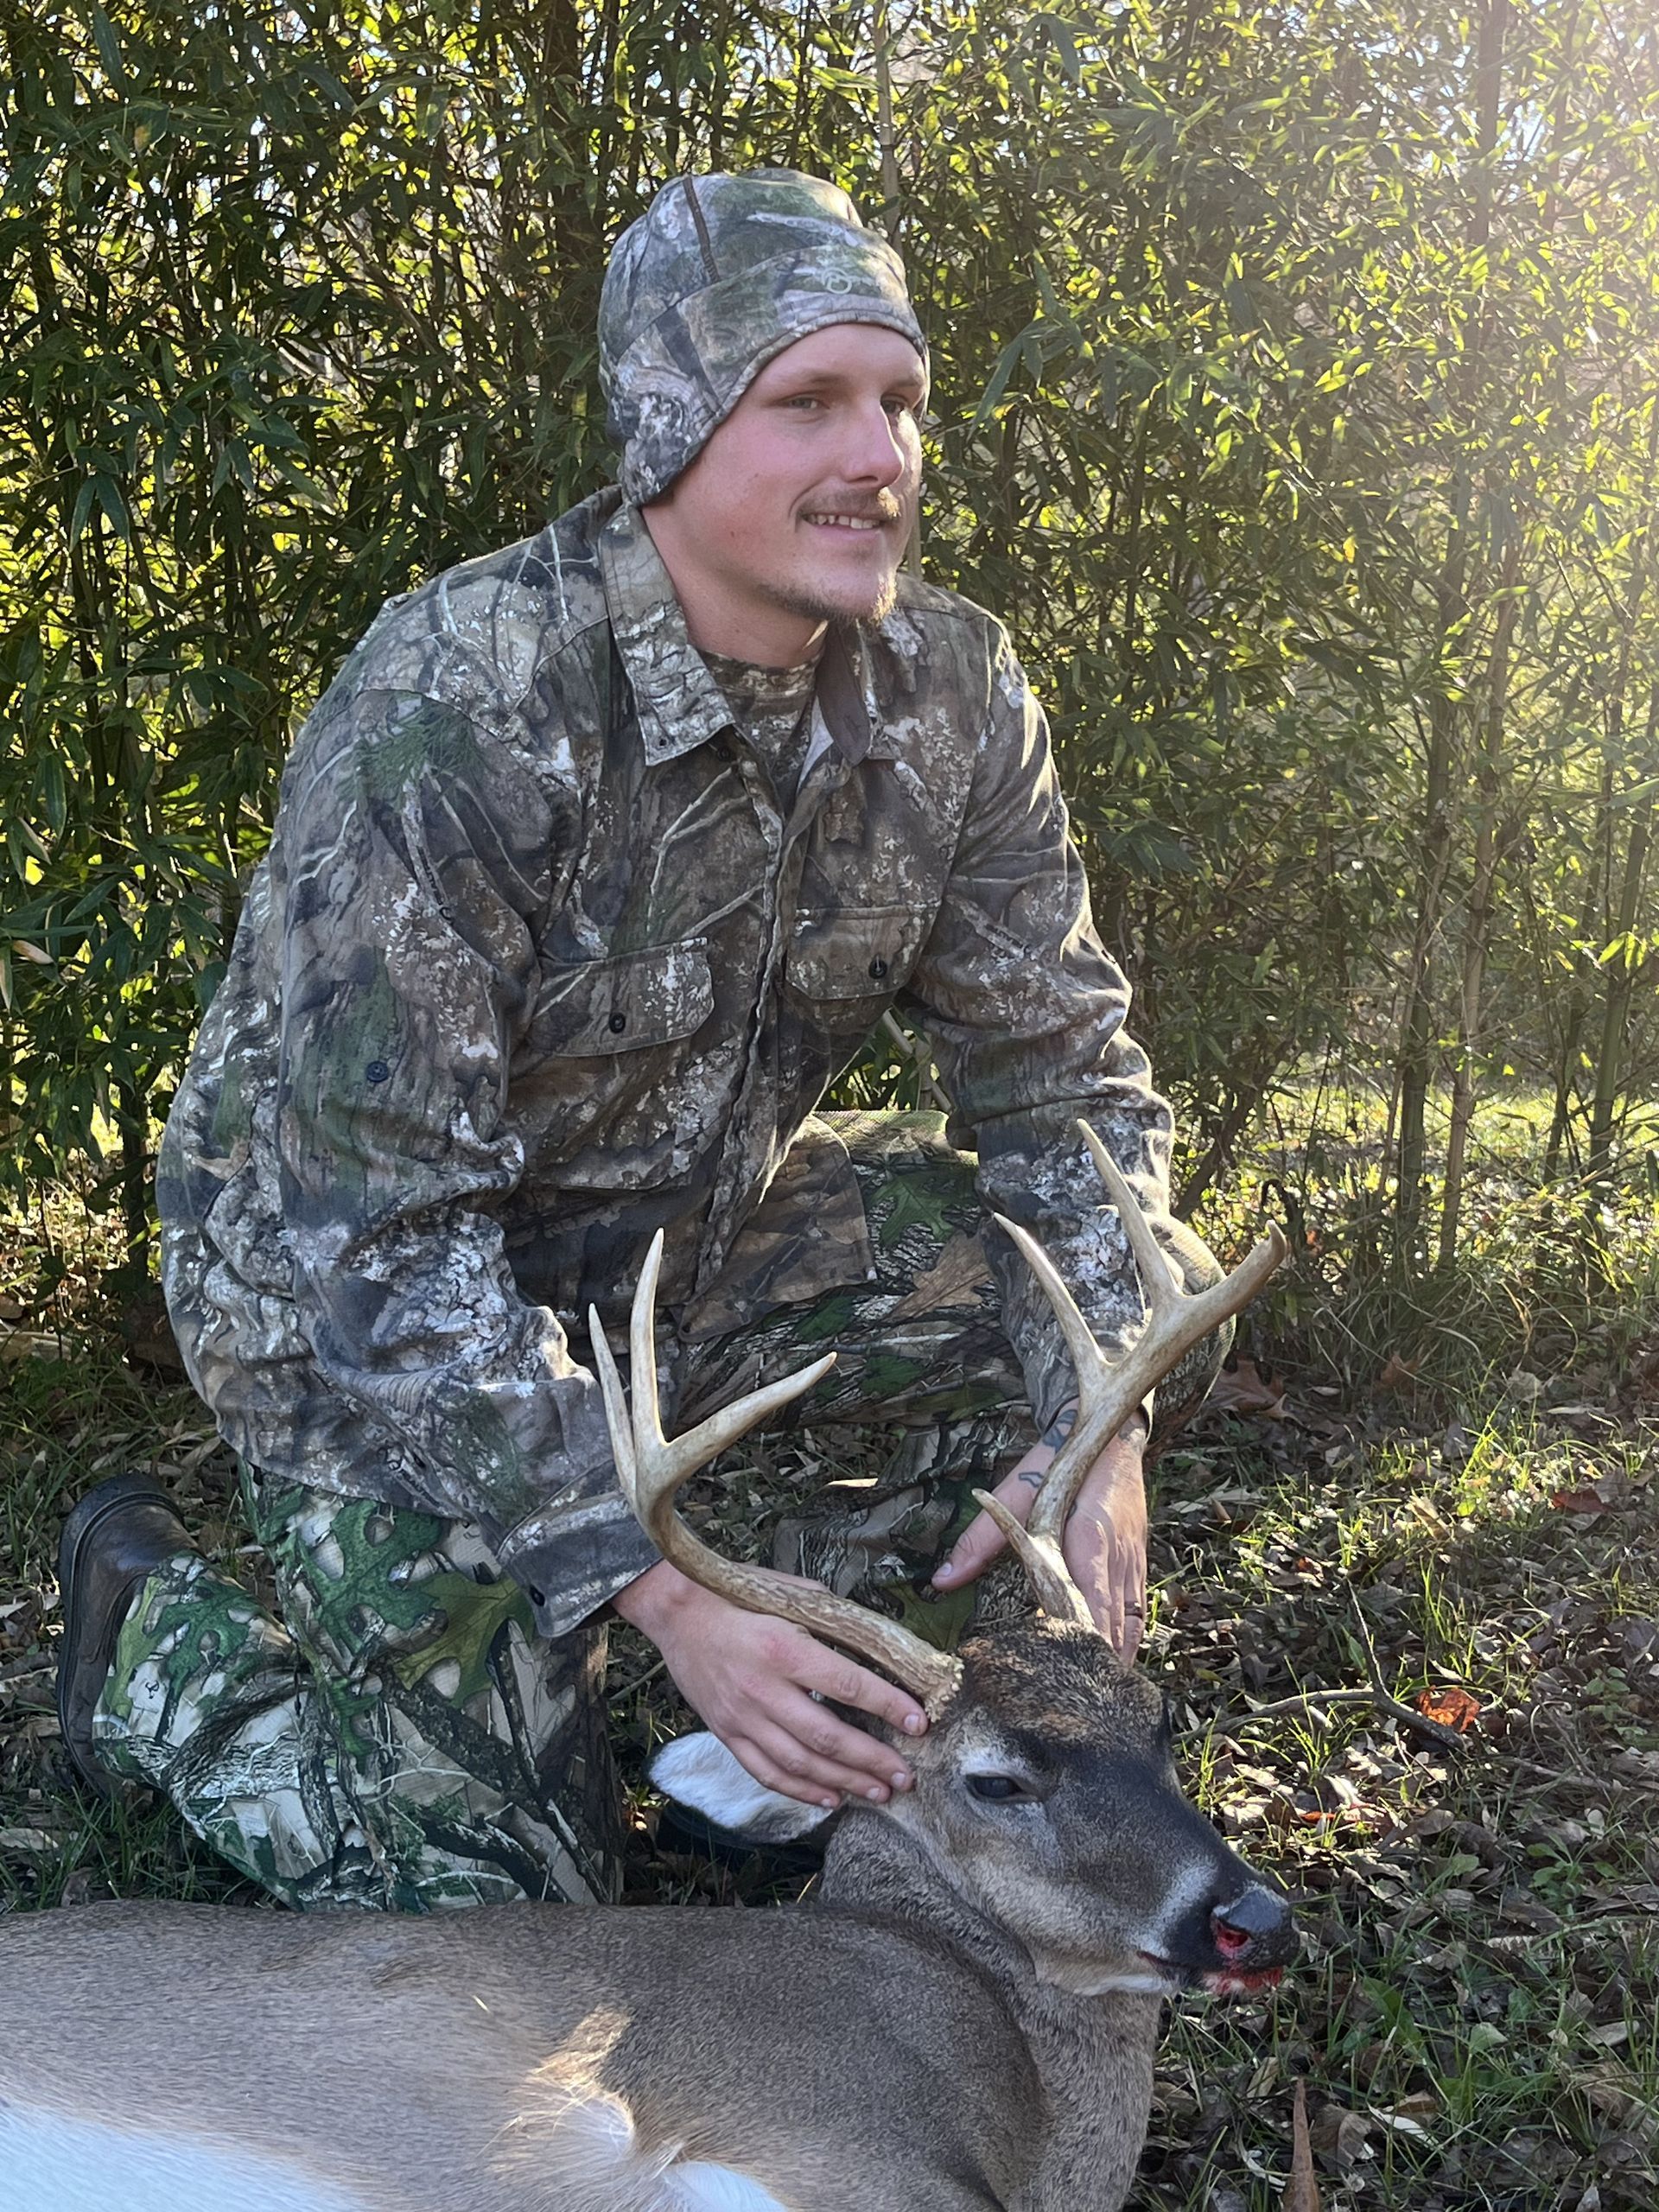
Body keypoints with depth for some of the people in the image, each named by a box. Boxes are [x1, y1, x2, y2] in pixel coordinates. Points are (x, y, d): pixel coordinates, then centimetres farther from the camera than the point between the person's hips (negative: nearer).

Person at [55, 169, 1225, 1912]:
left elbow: (1057, 1067, -5)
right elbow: (380, 1231, -31)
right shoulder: (452, 715, -31)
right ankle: (152, 1633, 18)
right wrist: (653, 1585, -36)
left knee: (1152, 1296, -8)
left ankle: (819, 1648, 7)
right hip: (362, 1292, -5)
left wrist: (1098, 1422, -21)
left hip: (695, 1224, 6)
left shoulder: (951, 693, -12)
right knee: (486, 1899, -6)